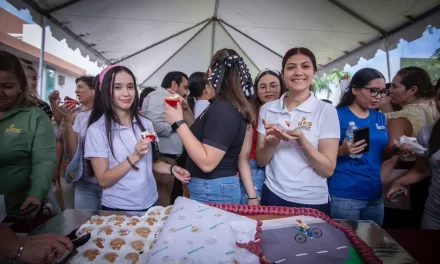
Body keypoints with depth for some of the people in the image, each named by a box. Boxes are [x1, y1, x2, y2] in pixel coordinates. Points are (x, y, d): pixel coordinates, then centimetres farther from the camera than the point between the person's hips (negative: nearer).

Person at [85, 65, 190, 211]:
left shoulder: (146, 124, -2)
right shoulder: (97, 130, -13)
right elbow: (104, 181, -14)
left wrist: (171, 169, -9)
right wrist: (134, 156, -25)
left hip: (150, 203, 4)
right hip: (118, 208, -4)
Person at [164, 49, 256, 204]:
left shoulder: (222, 109, -22)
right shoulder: (229, 105, 7)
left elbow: (207, 163, -27)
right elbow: (200, 134, 18)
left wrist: (179, 123, -24)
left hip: (212, 192, -9)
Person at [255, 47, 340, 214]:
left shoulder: (326, 110, -9)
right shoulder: (267, 109, -1)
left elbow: (328, 169, -10)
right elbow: (260, 160, 1)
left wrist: (301, 140, -24)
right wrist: (272, 142, -18)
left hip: (312, 202, -2)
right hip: (273, 197, 3)